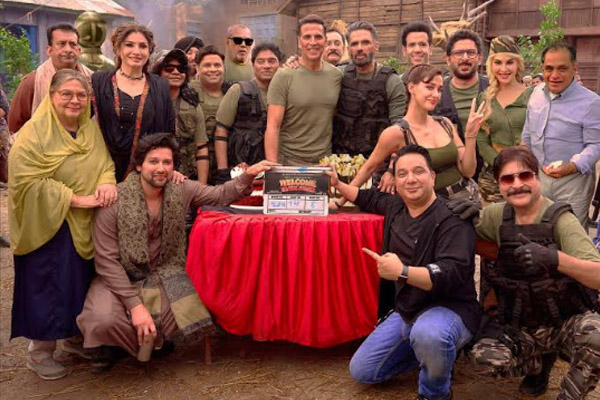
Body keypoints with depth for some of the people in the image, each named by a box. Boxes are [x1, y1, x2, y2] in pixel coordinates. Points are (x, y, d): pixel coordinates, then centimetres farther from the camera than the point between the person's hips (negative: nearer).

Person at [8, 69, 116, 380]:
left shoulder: (91, 129, 7)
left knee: (82, 283, 15)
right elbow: (27, 181, -20)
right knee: (49, 288, 2)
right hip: (50, 227, -6)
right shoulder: (33, 133, -13)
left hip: (86, 228, 6)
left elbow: (106, 164, 9)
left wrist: (107, 183, -15)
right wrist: (76, 200, -23)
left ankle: (74, 337, 35)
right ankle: (39, 352, 20)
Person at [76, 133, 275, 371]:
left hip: (164, 275, 4)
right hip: (119, 278, -3)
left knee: (193, 311, -22)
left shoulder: (181, 191, -6)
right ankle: (112, 344, 8)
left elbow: (220, 195, 2)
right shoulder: (115, 202, -19)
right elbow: (107, 261, -18)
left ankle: (150, 338, 10)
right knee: (104, 321, -31)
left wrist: (248, 176, -18)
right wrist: (135, 305, -24)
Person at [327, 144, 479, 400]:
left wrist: (402, 272, -43)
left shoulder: (452, 219, -21)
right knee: (361, 372, 8)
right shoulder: (396, 206, 4)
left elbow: (452, 274, -33)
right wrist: (337, 184, 29)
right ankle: (431, 351, 19)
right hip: (406, 310, 8)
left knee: (428, 334, -44)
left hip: (449, 309, -8)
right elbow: (372, 200, 29)